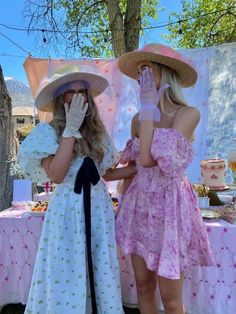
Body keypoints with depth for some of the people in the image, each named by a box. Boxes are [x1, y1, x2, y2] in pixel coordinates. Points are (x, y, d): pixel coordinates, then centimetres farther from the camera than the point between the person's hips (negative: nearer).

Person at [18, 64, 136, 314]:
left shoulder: (97, 132, 7)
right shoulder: (47, 131, -6)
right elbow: (56, 175, -21)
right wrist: (71, 128, -19)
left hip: (99, 208, 5)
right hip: (67, 210, -4)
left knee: (101, 276, 15)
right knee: (68, 277, 9)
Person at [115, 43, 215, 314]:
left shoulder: (189, 113, -12)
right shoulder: (139, 118, 4)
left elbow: (148, 158, -26)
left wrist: (148, 104, -18)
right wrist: (124, 204, 15)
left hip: (169, 205, -5)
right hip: (139, 205, 5)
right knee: (143, 285, 17)